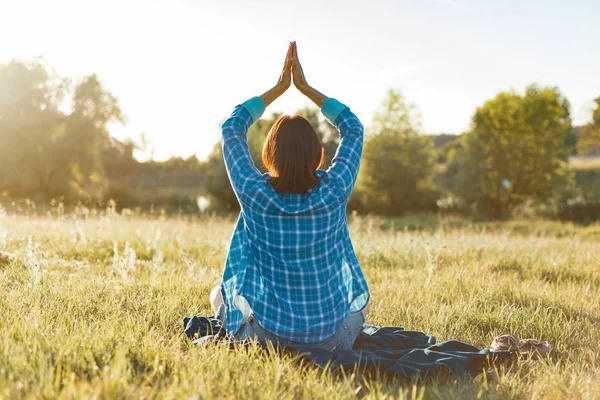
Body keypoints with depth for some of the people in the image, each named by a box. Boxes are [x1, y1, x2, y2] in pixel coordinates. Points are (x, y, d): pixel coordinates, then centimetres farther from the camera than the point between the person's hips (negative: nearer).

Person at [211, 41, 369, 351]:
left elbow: (231, 128, 2)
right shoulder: (335, 191, -13)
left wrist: (278, 88, 5)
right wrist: (305, 87, 6)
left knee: (219, 294, 30)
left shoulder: (254, 193, -15)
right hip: (331, 340, 1)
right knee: (358, 301, 36)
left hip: (266, 338, 0)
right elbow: (354, 128, 5)